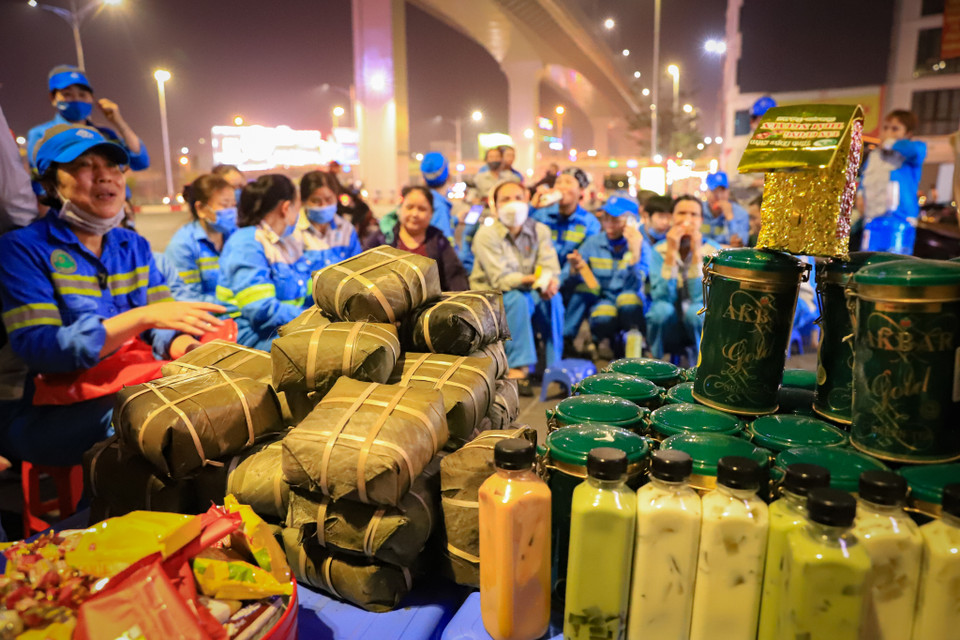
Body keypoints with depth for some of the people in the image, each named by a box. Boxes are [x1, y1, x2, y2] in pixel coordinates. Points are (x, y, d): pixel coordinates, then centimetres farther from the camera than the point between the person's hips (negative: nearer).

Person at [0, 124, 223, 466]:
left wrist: (183, 345, -22)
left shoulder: (135, 247, 11)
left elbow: (163, 329, 4)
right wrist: (142, 317, -29)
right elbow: (36, 348, -18)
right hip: (50, 412, -5)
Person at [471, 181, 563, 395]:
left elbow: (551, 269, -9)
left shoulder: (540, 230, 2)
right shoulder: (486, 235, -12)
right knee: (518, 298, -34)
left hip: (528, 295, 4)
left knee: (552, 298, -25)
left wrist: (549, 282, -33)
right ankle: (518, 369, -32)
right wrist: (532, 279, -34)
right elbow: (500, 280, -21)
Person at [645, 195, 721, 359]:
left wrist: (696, 253, -25)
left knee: (696, 310, -33)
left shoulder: (712, 250, -9)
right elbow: (661, 295, -21)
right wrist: (671, 252, -26)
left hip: (700, 324, -1)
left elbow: (701, 297, -22)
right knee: (662, 309, -32)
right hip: (668, 328, 1)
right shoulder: (659, 249, -7)